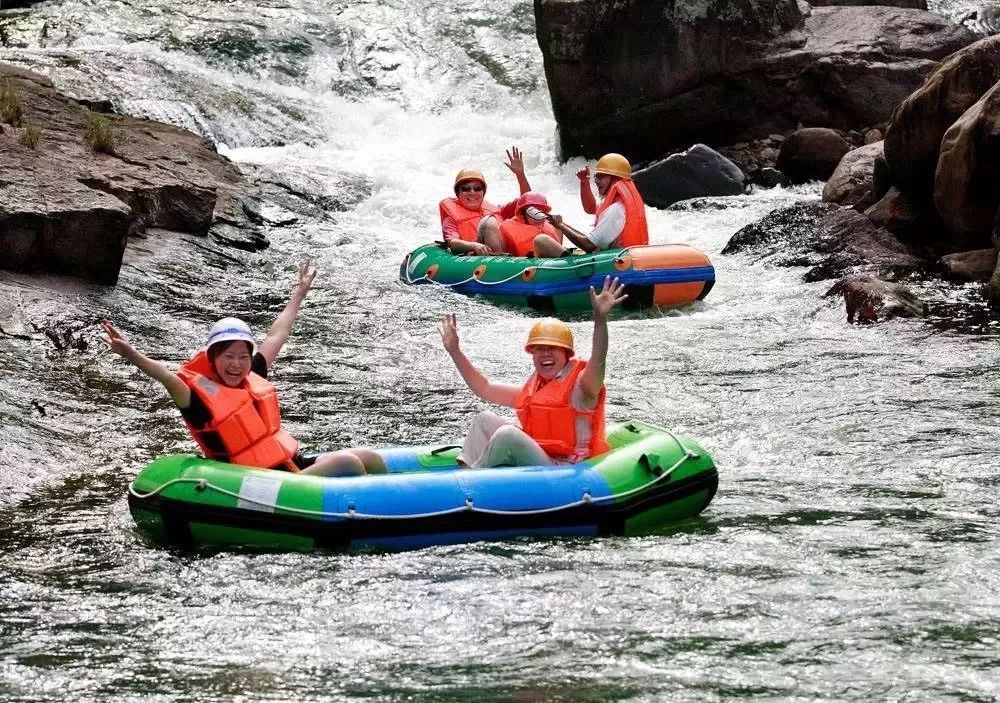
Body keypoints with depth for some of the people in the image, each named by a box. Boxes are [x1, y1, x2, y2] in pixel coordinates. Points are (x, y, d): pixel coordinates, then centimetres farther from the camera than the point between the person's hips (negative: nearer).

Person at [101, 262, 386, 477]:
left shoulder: (252, 378, 9)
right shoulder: (201, 394, -12)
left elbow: (276, 337, 22)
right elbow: (170, 378, -29)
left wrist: (299, 293, 34)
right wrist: (132, 355, -46)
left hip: (295, 465, 9)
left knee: (370, 459, 4)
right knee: (348, 464, -22)